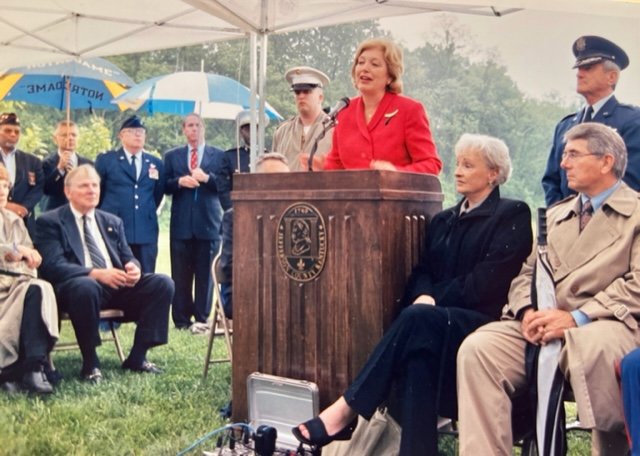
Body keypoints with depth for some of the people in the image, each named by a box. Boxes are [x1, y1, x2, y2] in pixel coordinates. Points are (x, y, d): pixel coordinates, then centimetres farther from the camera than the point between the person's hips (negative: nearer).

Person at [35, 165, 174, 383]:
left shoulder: (113, 222, 21)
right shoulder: (50, 222, 4)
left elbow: (128, 258, 17)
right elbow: (53, 266, -10)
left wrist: (133, 267, -11)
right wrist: (96, 273, -24)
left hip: (117, 286, 6)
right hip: (78, 287, -6)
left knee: (163, 283, -16)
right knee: (86, 286, -40)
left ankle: (137, 357, -8)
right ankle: (90, 363, -22)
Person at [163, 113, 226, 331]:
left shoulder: (219, 156, 8)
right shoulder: (172, 156, 13)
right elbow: (164, 187, 8)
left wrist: (207, 178, -15)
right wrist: (179, 181, -11)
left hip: (208, 222, -1)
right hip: (181, 223, 1)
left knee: (205, 273, 0)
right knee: (181, 275, 2)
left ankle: (202, 319, 6)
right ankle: (181, 319, 8)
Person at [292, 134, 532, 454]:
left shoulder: (513, 215, 2)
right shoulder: (443, 220, 22)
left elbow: (486, 283, -9)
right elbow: (422, 271, 12)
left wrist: (432, 300, -8)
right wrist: (424, 297, -12)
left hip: (483, 322, -5)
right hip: (436, 321, 5)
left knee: (418, 319, -34)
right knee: (417, 352, -32)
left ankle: (346, 410, -34)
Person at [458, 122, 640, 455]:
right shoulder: (555, 215, 26)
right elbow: (527, 272, 19)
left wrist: (577, 317, -17)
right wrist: (528, 311, -4)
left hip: (603, 326, -5)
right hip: (541, 327, 5)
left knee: (594, 345, -39)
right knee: (477, 348, -21)